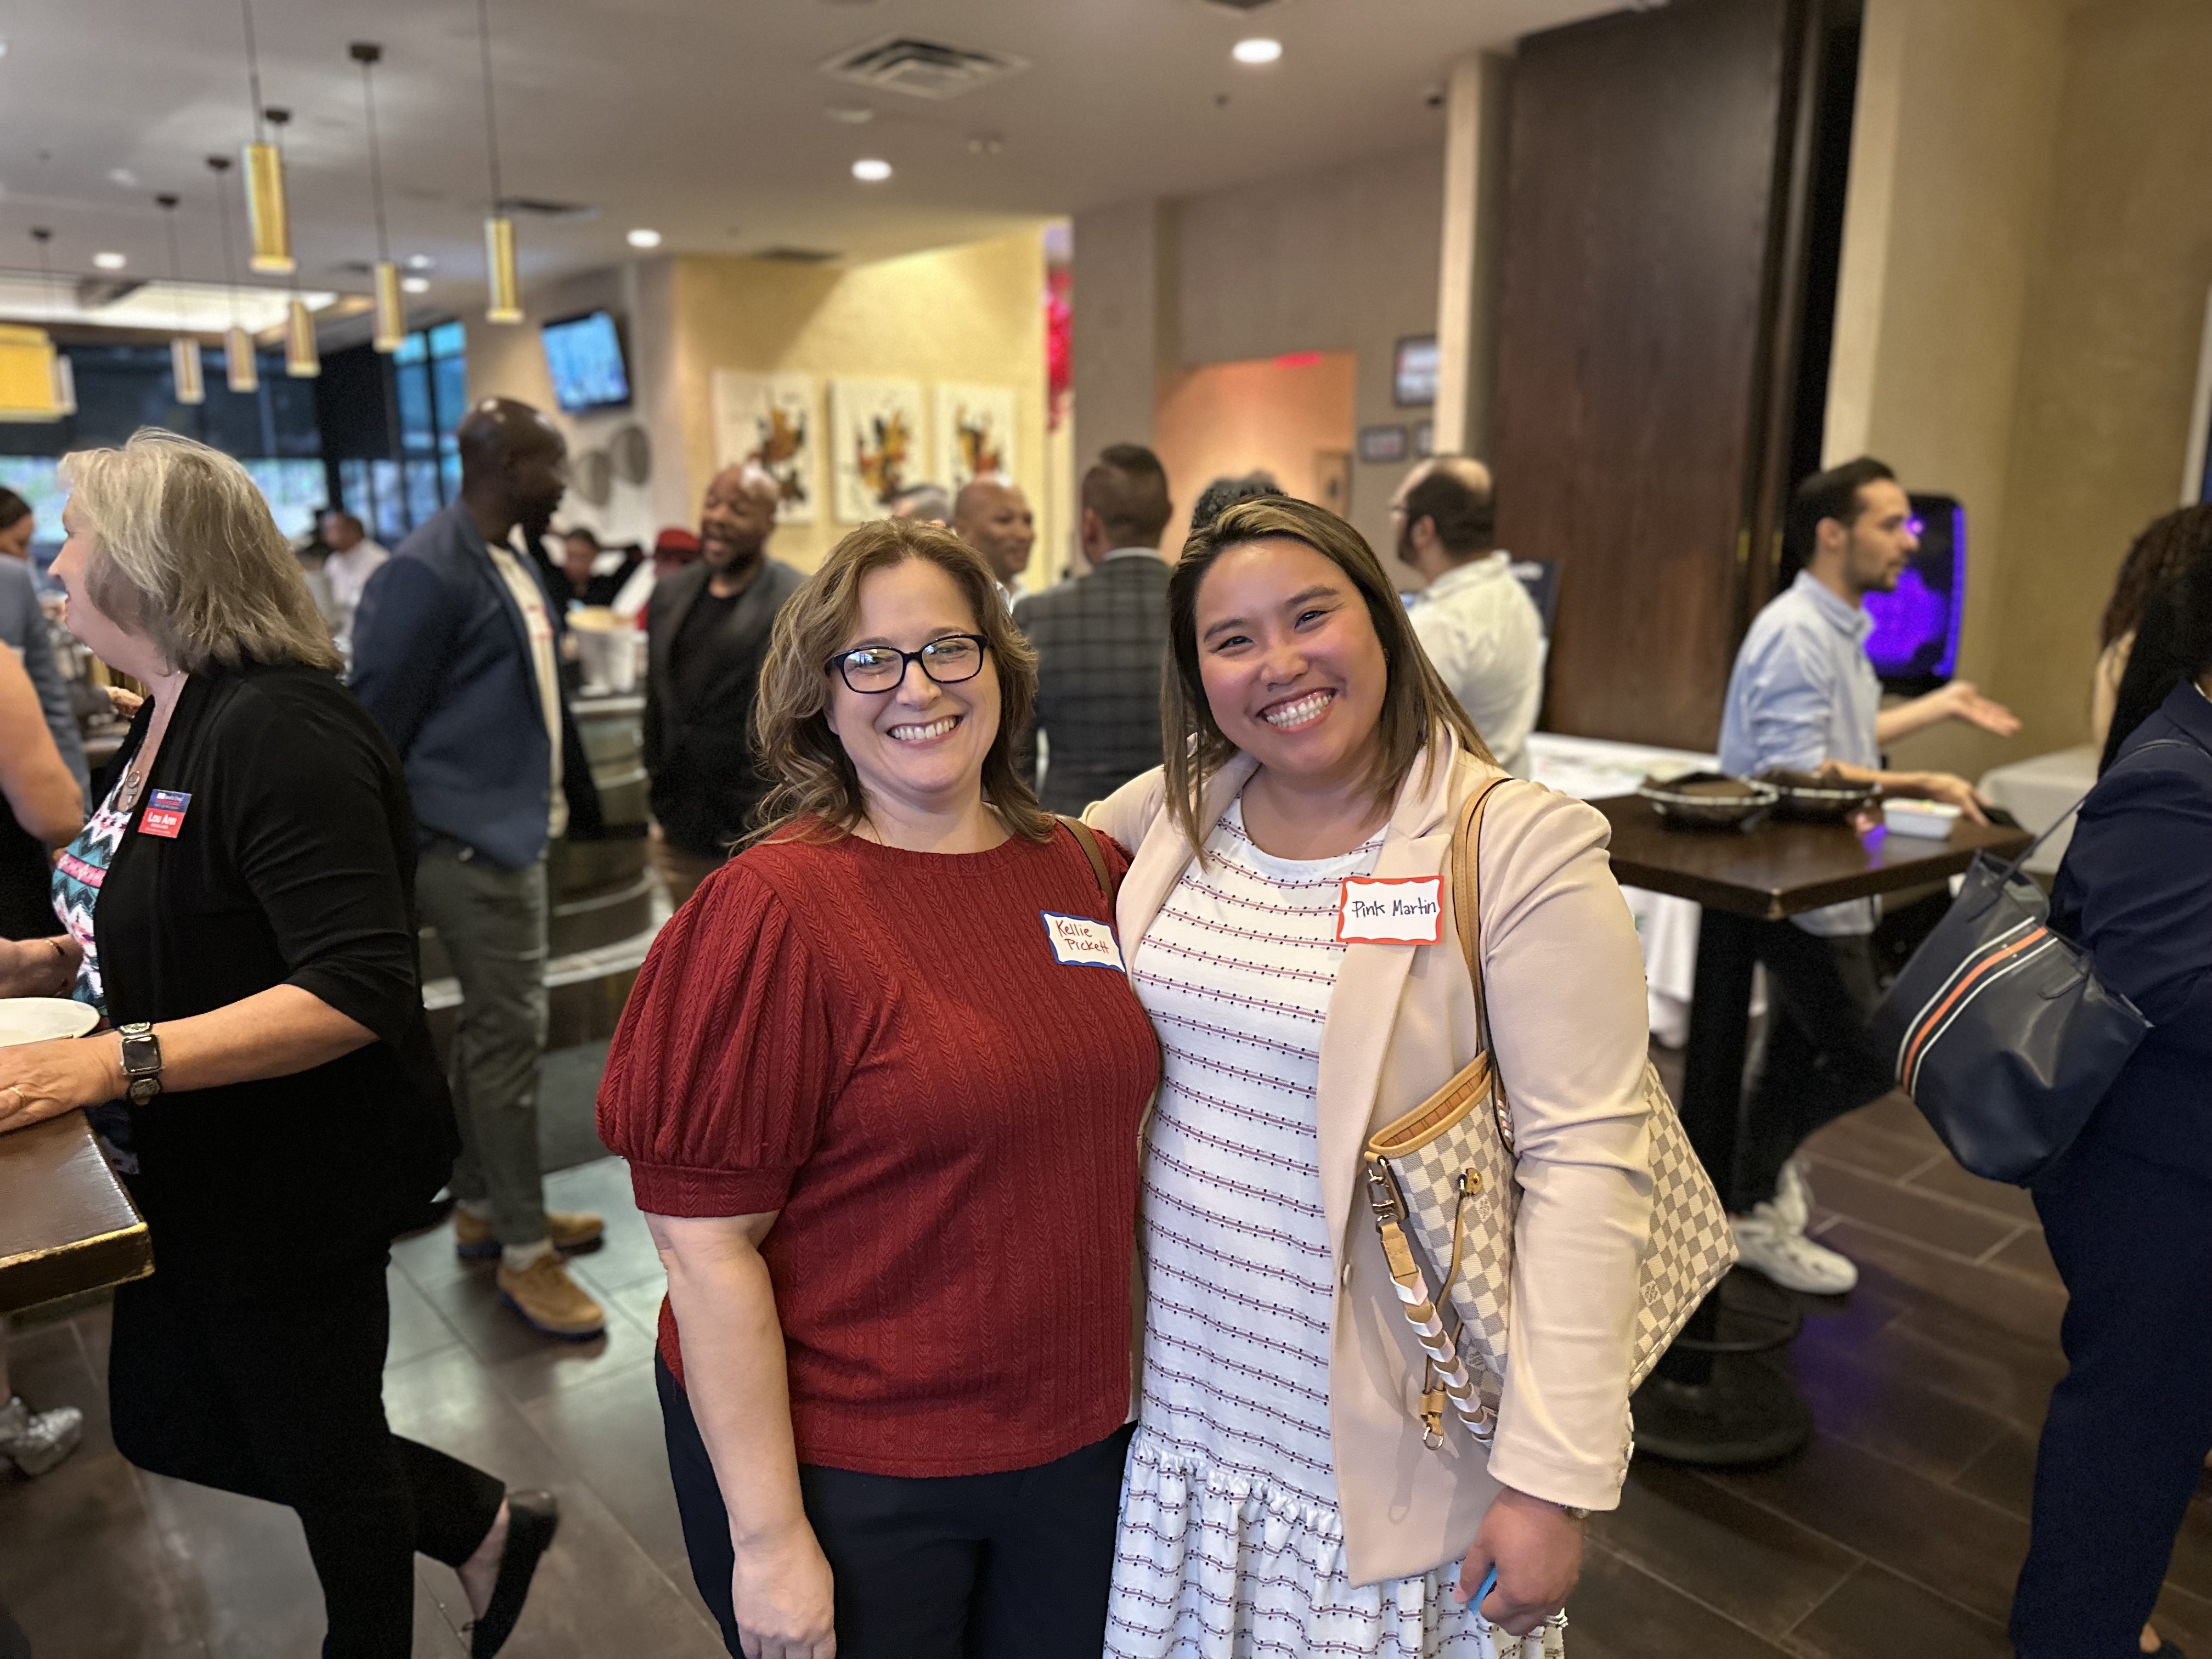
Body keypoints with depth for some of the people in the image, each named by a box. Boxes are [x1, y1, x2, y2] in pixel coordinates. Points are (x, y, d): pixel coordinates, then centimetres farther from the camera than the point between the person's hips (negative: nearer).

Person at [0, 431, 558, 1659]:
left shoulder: (279, 731, -25)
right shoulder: (166, 724, 6)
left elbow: (359, 989, -32)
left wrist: (113, 1061, -35)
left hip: (301, 1175, -10)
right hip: (199, 1170, 10)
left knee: (317, 1443, 13)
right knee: (162, 1423, 23)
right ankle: (483, 1525, 36)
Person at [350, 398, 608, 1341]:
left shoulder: (514, 566, 13)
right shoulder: (427, 571, -16)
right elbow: (375, 721, -15)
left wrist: (577, 799, 15)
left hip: (513, 833, 9)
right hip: (469, 844, -9)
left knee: (493, 1029, 17)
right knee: (511, 1034, -3)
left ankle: (481, 1208, 31)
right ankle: (524, 1252, 9)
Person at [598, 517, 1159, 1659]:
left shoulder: (1084, 870, -2)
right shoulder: (775, 910, -18)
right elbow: (706, 1245, -17)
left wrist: (1136, 1379, 10)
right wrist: (769, 1538, -15)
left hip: (1077, 1437, 5)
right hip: (846, 1469, -5)